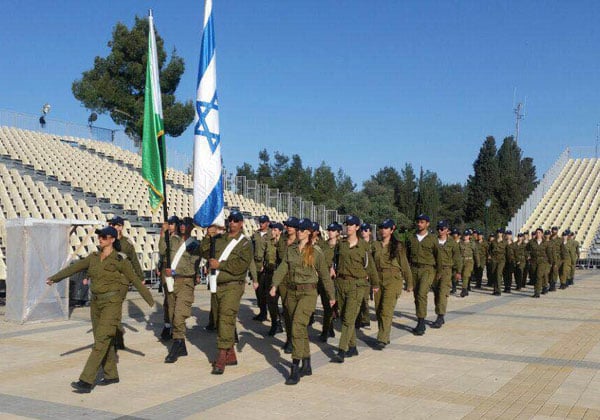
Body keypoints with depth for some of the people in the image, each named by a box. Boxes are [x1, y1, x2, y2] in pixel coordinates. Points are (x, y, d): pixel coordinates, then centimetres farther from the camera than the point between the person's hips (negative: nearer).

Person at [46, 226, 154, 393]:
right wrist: (54, 278, -12)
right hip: (96, 302, 7)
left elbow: (135, 279, 0)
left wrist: (150, 300, 8)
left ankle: (86, 382, -14)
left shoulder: (120, 260, -7)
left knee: (101, 341, -12)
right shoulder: (94, 257, 9)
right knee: (104, 340, 13)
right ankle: (111, 375, 28)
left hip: (112, 303, -7)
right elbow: (74, 268, 2)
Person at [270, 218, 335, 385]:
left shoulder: (316, 251, -4)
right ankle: (306, 366, 26)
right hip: (292, 291, 5)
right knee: (301, 329, 13)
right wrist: (275, 284, -17)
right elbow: (283, 267, -1)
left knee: (297, 327, -18)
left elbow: (324, 275, 2)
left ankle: (295, 369, -16)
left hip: (308, 292, -5)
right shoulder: (291, 249, 9)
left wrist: (331, 296, 7)